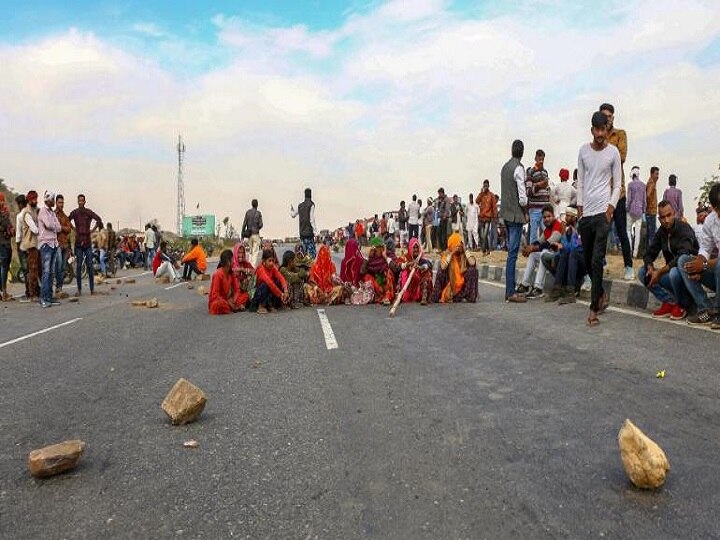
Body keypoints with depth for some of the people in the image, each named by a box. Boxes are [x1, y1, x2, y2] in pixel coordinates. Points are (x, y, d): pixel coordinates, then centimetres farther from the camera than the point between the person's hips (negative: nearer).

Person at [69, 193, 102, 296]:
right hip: (78, 242, 2)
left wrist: (93, 229, -7)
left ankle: (92, 288, 5)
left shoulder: (89, 212, -2)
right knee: (78, 266, 3)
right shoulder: (74, 213, 4)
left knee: (90, 266, -1)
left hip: (87, 242, -2)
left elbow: (99, 220, -9)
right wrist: (73, 230, 7)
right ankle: (79, 289, 8)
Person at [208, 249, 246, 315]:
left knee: (245, 295, -6)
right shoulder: (218, 274, -20)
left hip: (228, 299, 7)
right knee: (219, 304, -41)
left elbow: (237, 289, 4)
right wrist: (228, 303, -23)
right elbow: (215, 294, -22)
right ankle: (235, 308, -19)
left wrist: (234, 301, -15)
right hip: (217, 300, -7)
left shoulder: (231, 273, 1)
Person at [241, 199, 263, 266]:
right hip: (255, 234, -5)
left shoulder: (247, 212, 5)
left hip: (249, 234, 5)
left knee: (251, 251, 16)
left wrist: (242, 233, 7)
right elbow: (260, 224, -9)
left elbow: (244, 223, 3)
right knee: (255, 252, -3)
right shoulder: (258, 213, -7)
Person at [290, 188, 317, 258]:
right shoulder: (311, 205, -9)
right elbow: (312, 219, -14)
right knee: (312, 251, -7)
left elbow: (293, 215, 22)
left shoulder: (300, 206, 8)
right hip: (309, 231, -6)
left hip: (302, 231, 6)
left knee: (304, 251, 12)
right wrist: (315, 230, -11)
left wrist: (291, 209, 42)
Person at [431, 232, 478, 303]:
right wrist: (451, 254, -18)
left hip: (462, 283, 1)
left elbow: (472, 263, -19)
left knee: (473, 270, -22)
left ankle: (468, 296, -16)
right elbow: (443, 267, -22)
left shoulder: (465, 255, 1)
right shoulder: (446, 255, -3)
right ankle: (448, 296, -17)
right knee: (441, 272, -26)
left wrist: (465, 251, -11)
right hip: (449, 284, -1)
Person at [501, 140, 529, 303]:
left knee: (511, 251, 12)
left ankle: (509, 290, 16)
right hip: (516, 214, -8)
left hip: (505, 213, 8)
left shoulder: (505, 167, 12)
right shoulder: (519, 168, -12)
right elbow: (522, 198, -15)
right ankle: (511, 293, -3)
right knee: (513, 253, -6)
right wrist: (525, 204, 4)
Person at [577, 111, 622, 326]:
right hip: (585, 212, 4)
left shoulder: (613, 152, 1)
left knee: (597, 261, -10)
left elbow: (617, 185, 2)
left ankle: (593, 309, -7)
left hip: (603, 211, -4)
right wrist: (580, 207, 6)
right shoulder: (583, 150, 9)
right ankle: (602, 294, 33)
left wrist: (611, 207, -10)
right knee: (588, 261, 11)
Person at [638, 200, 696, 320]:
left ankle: (682, 305, -10)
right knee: (642, 273, -8)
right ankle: (669, 302, -6)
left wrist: (660, 272, -32)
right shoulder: (661, 232, 4)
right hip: (670, 270, 7)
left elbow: (682, 257, -30)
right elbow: (650, 253, 5)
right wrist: (650, 267, -18)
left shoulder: (684, 229, -17)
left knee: (674, 272, -38)